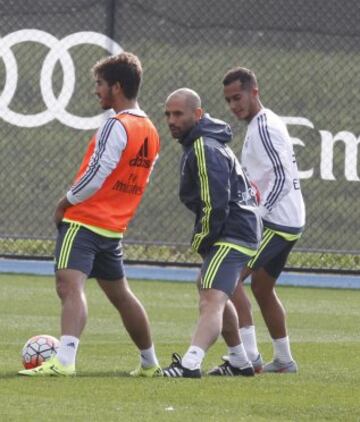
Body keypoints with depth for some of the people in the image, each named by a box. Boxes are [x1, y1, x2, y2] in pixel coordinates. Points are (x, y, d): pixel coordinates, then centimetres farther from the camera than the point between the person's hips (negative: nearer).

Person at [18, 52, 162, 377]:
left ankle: (64, 360, -37)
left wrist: (65, 203, -5)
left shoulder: (117, 126, -14)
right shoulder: (151, 133, 13)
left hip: (83, 221, -9)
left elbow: (95, 176, -18)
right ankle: (150, 364, 30)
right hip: (114, 226, 9)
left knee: (70, 284, -20)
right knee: (120, 294, 21)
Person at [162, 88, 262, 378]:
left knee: (211, 301, -26)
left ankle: (190, 364, -43)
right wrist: (204, 240, 20)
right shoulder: (207, 143, 17)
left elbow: (215, 204, -24)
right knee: (217, 300, 30)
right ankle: (240, 362, 42)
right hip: (242, 232, 11)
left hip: (231, 235, -11)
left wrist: (202, 242, -12)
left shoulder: (205, 149, -17)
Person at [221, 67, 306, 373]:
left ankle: (249, 356, -18)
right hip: (287, 221, 11)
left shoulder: (264, 127, -14)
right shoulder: (264, 124, 17)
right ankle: (284, 361, 26)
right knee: (262, 286, 20)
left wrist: (257, 215, -24)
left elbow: (283, 178, -22)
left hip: (276, 221, -11)